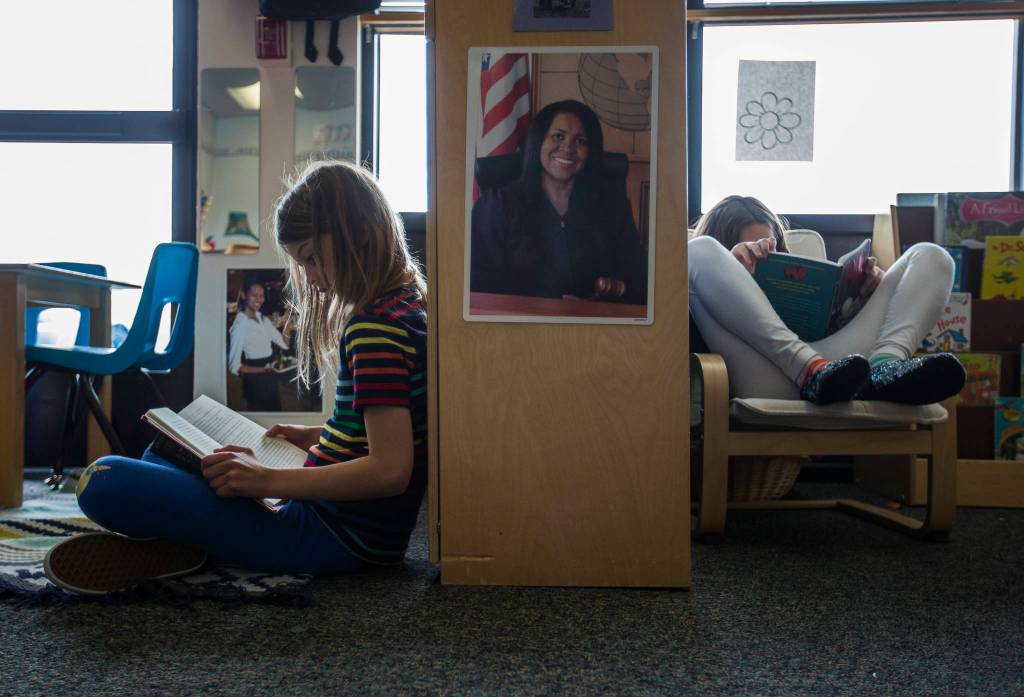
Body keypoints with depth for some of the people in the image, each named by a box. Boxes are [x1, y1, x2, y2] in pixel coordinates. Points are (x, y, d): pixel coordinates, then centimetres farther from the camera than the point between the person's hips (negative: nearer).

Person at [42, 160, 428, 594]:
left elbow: (390, 470, -27)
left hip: (338, 536, -11)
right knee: (164, 454, 29)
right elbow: (390, 427, 22)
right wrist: (315, 437, 16)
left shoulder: (377, 325, -20)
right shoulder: (407, 304, 10)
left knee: (104, 481, -25)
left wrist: (269, 481, -24)